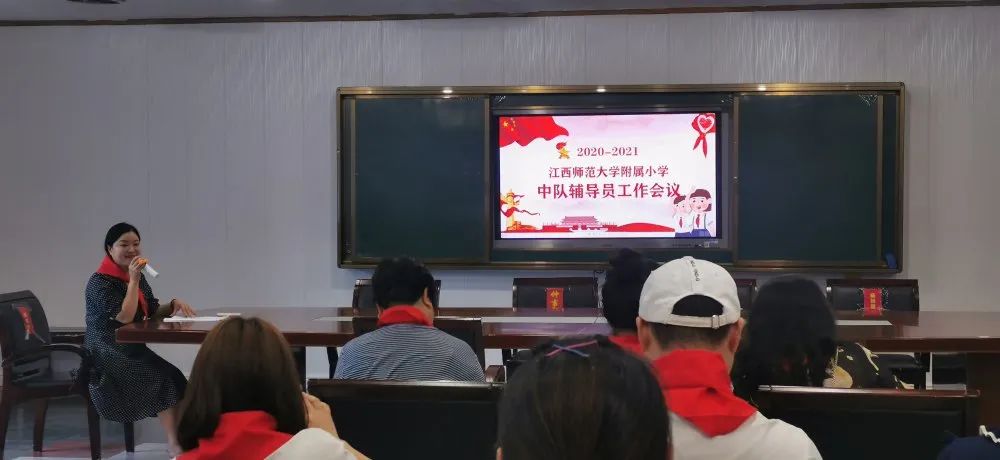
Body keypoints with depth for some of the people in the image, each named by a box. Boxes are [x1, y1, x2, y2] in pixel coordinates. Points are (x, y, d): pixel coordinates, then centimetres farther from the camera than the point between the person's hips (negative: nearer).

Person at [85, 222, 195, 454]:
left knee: (174, 377, -18)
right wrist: (133, 280, -19)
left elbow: (153, 313, 16)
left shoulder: (138, 277, 12)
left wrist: (174, 305, -4)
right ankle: (174, 443, -19)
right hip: (107, 354, -7)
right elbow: (125, 316, -21)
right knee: (164, 378, -24)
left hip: (132, 349, 7)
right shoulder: (99, 283, -11)